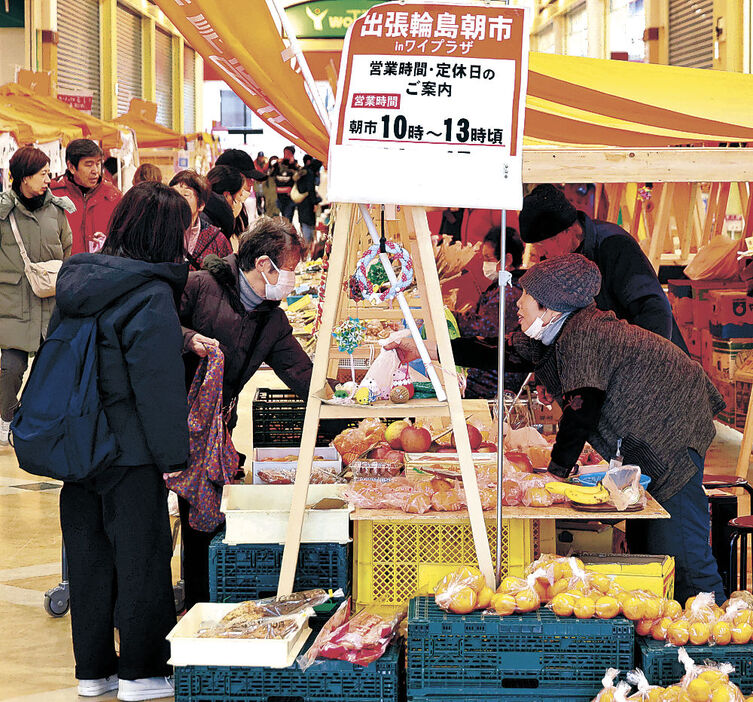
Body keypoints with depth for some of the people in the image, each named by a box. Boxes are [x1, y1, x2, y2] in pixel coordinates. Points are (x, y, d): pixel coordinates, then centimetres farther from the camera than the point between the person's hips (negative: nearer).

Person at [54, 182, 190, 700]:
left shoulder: (77, 280, 7)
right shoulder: (151, 295, -17)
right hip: (129, 453, -7)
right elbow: (159, 381, -17)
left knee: (89, 557, 14)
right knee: (141, 556, 5)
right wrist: (173, 454, -11)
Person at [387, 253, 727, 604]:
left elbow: (581, 409, -27)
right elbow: (498, 354, 16)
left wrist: (556, 472, -18)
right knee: (642, 545, 11)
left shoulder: (582, 335, -24)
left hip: (673, 431, -10)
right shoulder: (548, 339, 6)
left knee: (678, 550, -13)